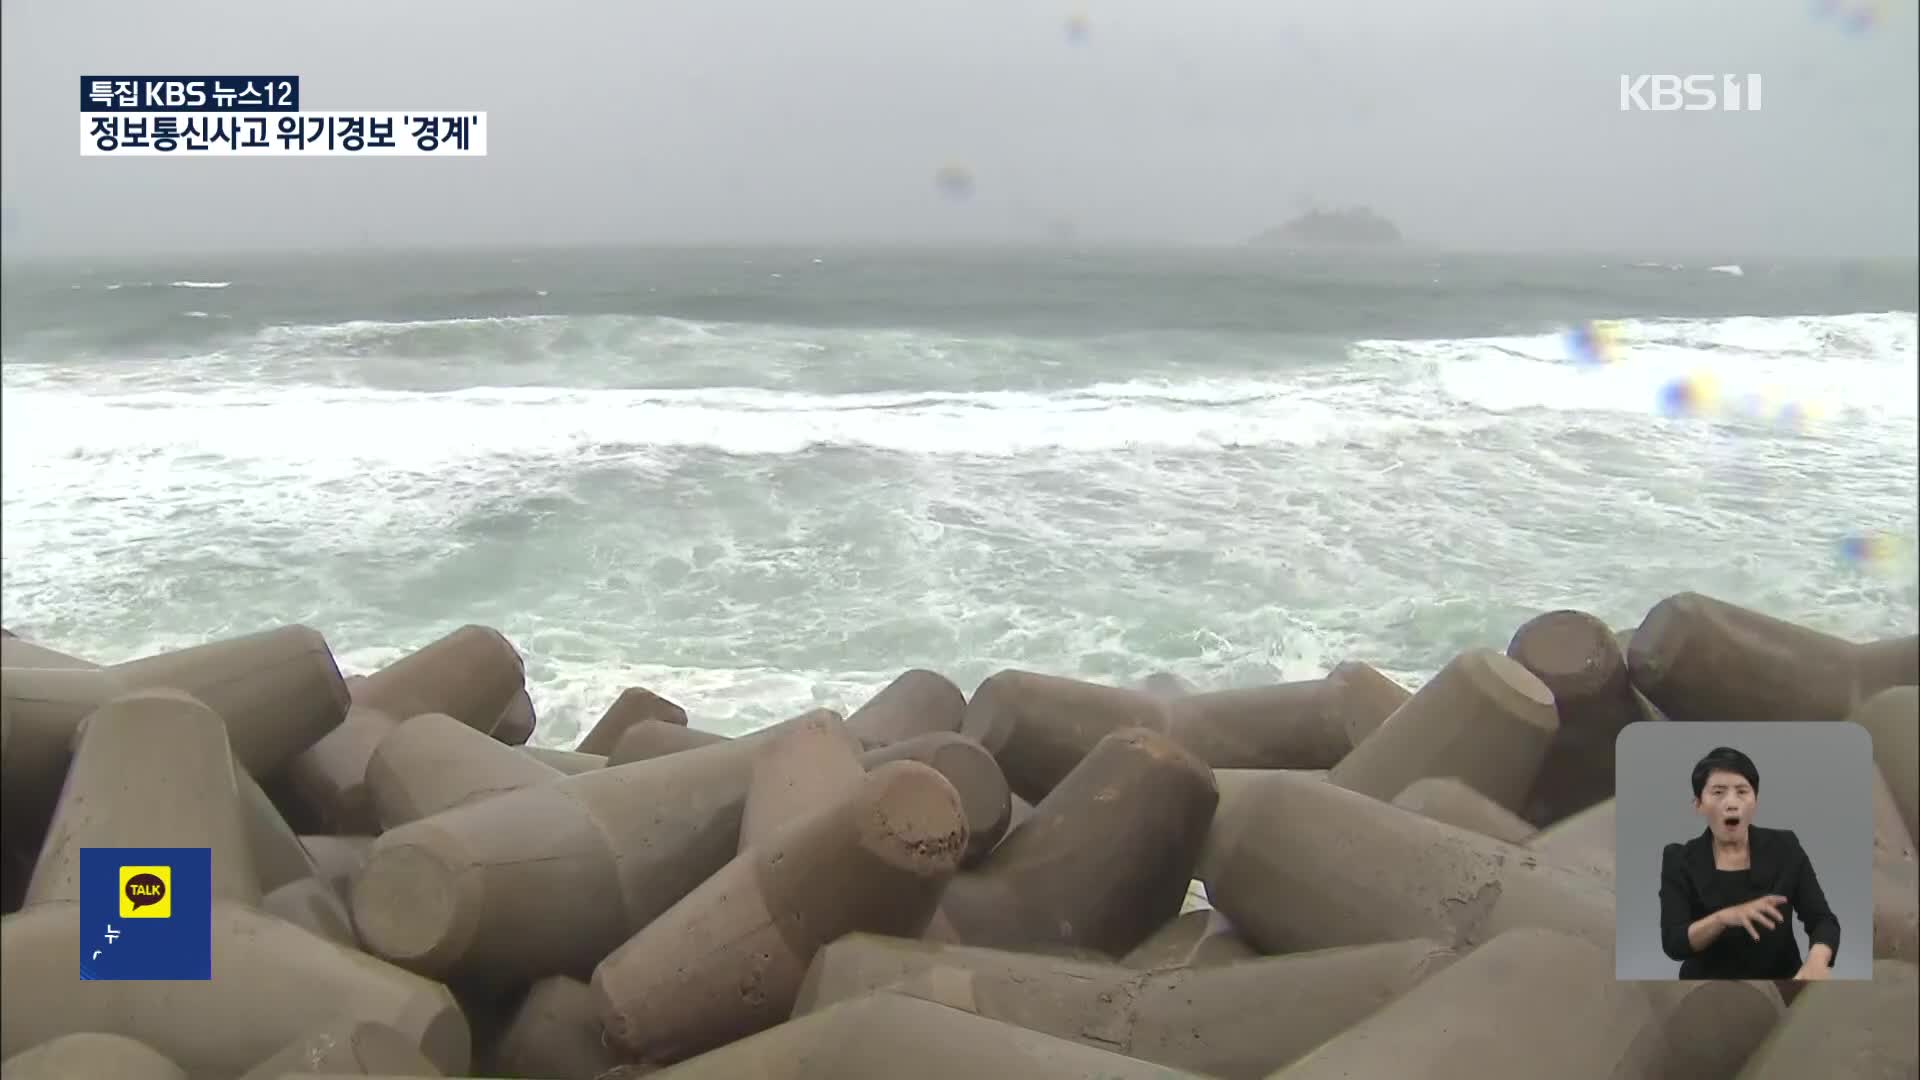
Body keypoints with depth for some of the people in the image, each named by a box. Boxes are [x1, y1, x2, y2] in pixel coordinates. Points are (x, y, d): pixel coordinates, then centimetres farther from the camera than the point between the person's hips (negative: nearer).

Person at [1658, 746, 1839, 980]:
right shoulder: (1680, 860, -4)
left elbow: (1823, 920, -7)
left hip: (1779, 977, 1)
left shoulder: (1784, 848, -1)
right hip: (1709, 978, -1)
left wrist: (1816, 961, -27)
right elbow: (1673, 943, -13)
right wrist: (1724, 917, -29)